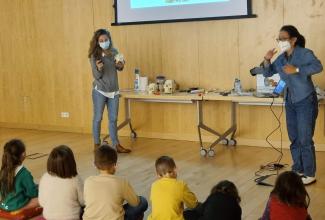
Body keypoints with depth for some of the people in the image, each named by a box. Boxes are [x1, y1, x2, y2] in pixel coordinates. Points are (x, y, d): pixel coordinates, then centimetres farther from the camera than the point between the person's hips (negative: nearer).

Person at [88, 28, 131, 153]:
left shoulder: (114, 52, 1)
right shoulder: (94, 56, -10)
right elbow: (96, 76, -12)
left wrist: (121, 66, -8)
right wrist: (99, 68, -33)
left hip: (114, 91, 4)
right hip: (100, 91, -4)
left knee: (113, 119, 10)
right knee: (98, 118, 4)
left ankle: (116, 144, 17)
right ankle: (97, 145, 15)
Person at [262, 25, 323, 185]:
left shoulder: (304, 53, -12)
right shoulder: (281, 58, 7)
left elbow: (318, 67, -28)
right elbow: (267, 73, 14)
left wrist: (297, 70, -34)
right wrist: (267, 60, -4)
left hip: (306, 101, -7)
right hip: (290, 102, 7)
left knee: (305, 139, -5)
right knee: (294, 139, 13)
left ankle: (310, 175, 4)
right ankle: (298, 170, 25)